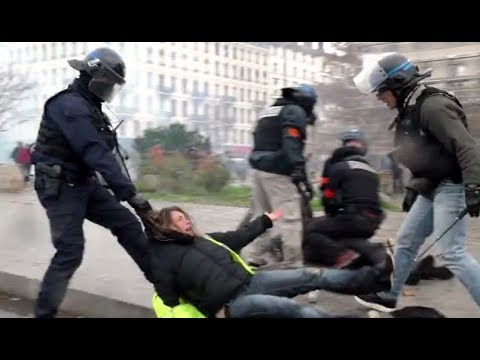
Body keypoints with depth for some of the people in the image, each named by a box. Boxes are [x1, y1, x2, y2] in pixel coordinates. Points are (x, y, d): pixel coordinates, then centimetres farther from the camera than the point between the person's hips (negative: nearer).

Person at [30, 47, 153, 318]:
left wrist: (123, 191, 2)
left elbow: (101, 150, 8)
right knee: (71, 251, -10)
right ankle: (44, 313, 4)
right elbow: (96, 153, -30)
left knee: (127, 223, 5)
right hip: (59, 187, -9)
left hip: (83, 182, 9)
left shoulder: (89, 106, 11)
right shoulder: (70, 106, -21)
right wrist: (130, 193, -32)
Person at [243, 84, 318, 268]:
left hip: (259, 167, 9)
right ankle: (293, 263, -7)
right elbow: (291, 142, -19)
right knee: (290, 218, -7)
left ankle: (254, 256, 14)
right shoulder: (296, 112, -2)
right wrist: (299, 169, -28)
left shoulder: (269, 111, 24)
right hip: (277, 171, -9)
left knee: (260, 214, 13)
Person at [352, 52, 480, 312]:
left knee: (450, 253, -13)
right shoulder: (409, 111, 12)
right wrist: (413, 189, 21)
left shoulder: (433, 105, -18)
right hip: (431, 189, 10)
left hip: (451, 187, -10)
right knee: (405, 242, 15)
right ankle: (388, 297, 30)